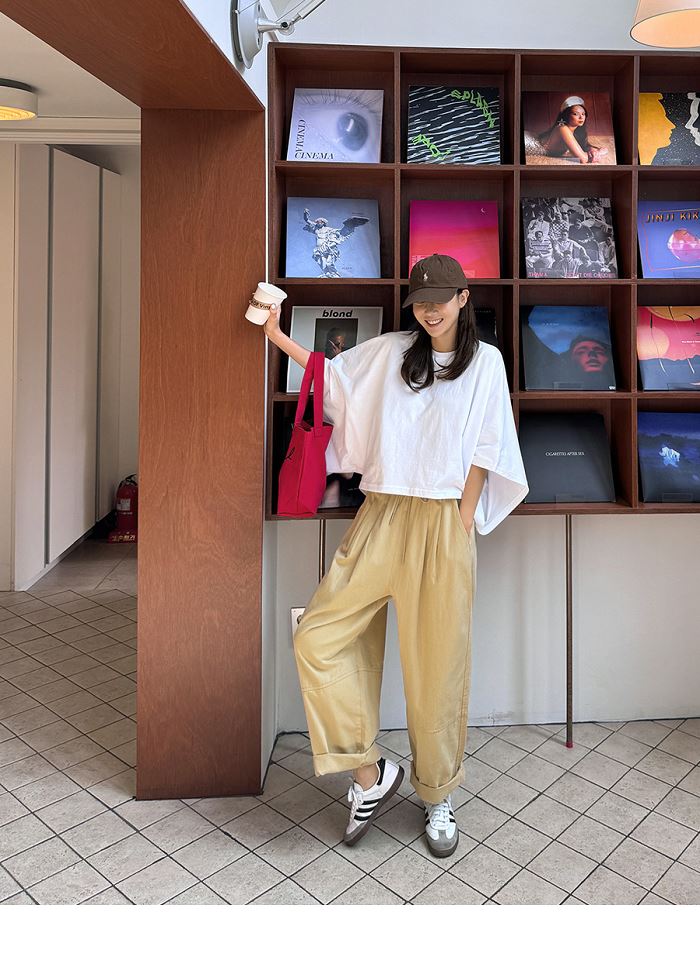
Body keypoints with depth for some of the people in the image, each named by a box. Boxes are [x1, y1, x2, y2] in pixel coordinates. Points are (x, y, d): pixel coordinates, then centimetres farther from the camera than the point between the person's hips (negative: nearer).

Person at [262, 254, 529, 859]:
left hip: (443, 524, -3)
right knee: (318, 639, -7)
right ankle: (372, 773, 10)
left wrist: (462, 526, -5)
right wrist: (277, 334, 15)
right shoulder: (388, 351, 13)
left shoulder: (484, 361, 5)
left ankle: (439, 797, 24)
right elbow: (330, 374, 23)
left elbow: (482, 452, 1)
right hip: (381, 517, 3)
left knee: (437, 667, 2)